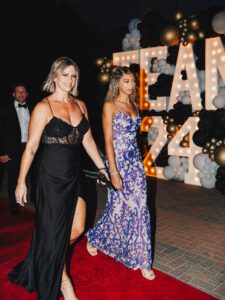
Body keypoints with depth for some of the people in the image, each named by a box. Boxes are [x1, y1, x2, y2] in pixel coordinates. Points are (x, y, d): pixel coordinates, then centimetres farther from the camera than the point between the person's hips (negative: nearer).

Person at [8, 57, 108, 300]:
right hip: (51, 178, -6)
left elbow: (87, 140, 13)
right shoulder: (44, 107, -10)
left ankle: (47, 258, 39)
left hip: (73, 177, 6)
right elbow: (31, 147, -10)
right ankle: (61, 280, 32)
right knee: (55, 232, 9)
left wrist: (102, 167, 13)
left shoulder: (80, 105, 7)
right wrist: (21, 182, -10)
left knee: (77, 229, 10)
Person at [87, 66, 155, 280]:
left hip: (135, 160, 6)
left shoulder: (133, 105, 12)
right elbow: (108, 140, -14)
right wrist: (113, 172, -19)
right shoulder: (110, 106, -8)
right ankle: (94, 238, 34)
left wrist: (136, 161, 14)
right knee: (118, 207, 4)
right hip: (118, 161, -6)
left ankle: (141, 259, 17)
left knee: (139, 208, 5)